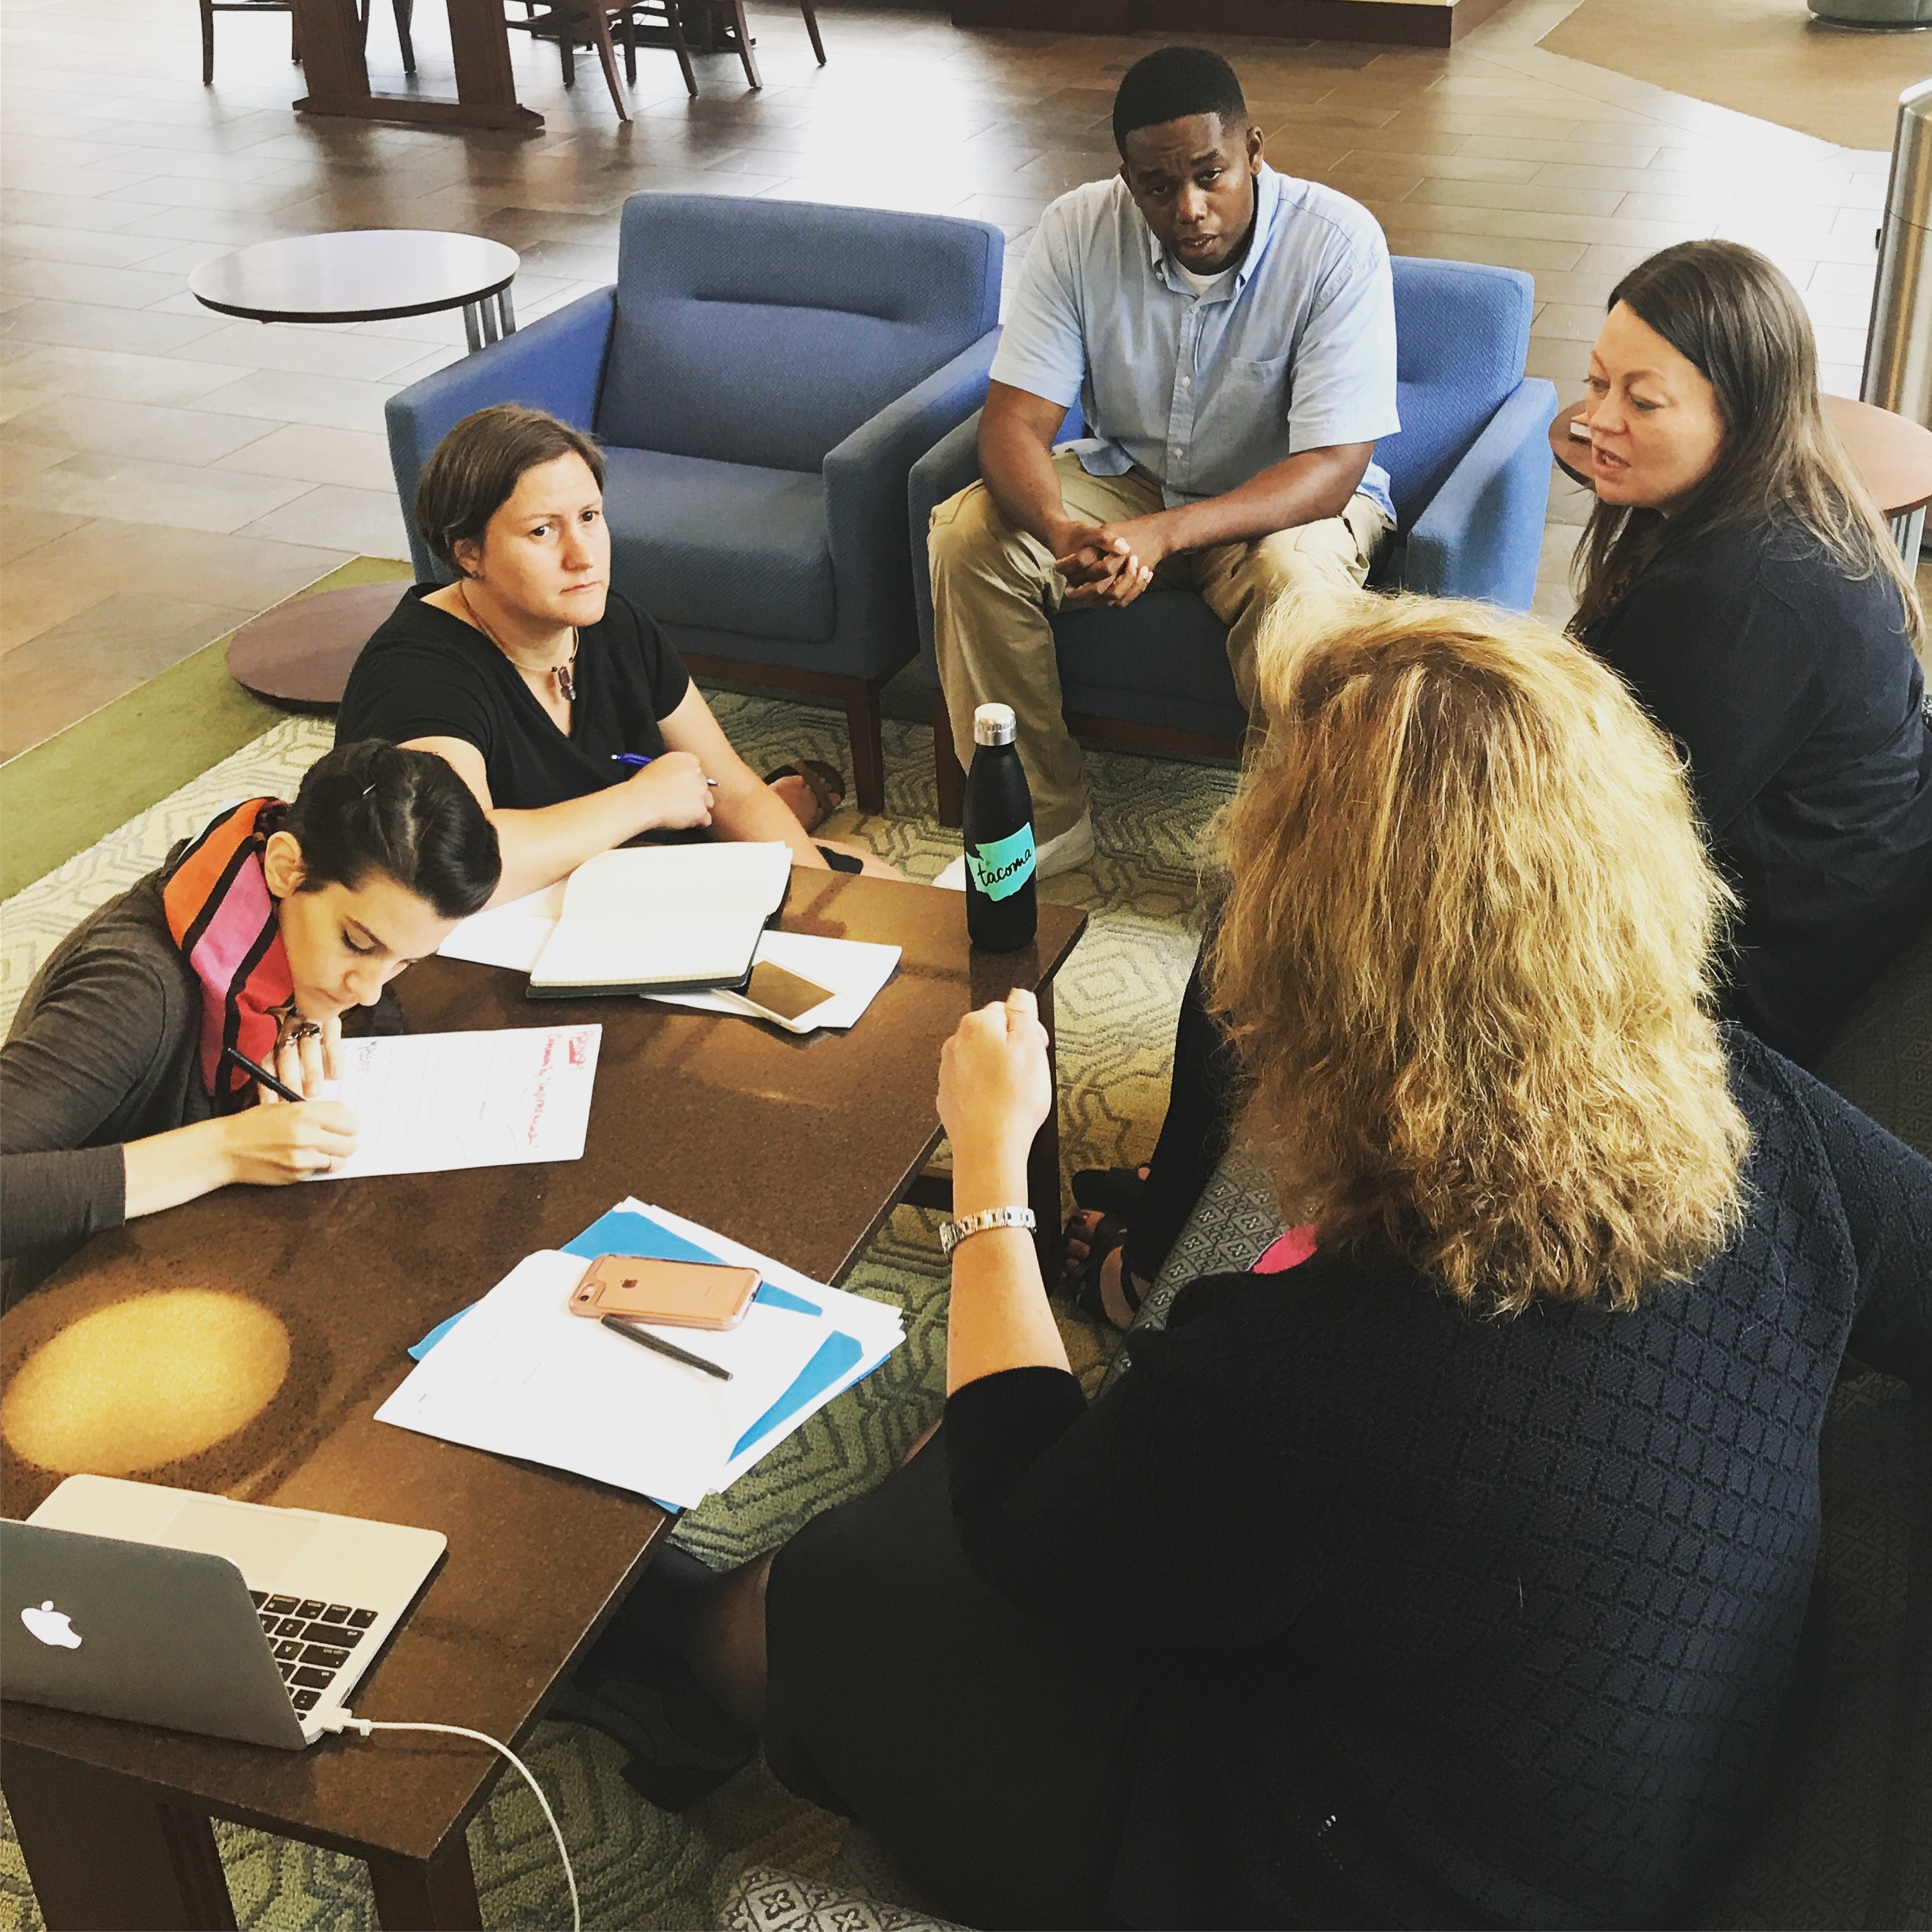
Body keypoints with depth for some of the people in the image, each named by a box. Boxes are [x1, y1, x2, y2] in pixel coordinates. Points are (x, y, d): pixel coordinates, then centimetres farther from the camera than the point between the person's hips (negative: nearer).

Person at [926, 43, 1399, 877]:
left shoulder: (1338, 242, -24)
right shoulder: (1080, 228, -15)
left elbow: (1332, 468, -27)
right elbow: (1015, 419, -17)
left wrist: (1163, 533, -41)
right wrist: (1062, 532, -41)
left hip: (1284, 496, -3)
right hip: (1128, 476, 4)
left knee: (1297, 587, -37)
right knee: (968, 534, -21)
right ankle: (1045, 821, -8)